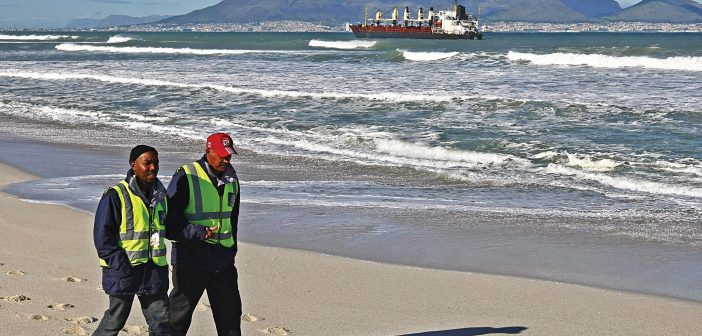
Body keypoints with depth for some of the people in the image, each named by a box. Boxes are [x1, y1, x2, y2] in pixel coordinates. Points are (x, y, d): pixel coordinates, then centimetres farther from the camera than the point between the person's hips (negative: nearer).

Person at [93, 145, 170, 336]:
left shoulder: (160, 196, 9)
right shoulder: (115, 196, -13)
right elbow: (102, 237, -14)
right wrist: (122, 268, -19)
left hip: (154, 270, 6)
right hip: (123, 271, -6)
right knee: (115, 320, 7)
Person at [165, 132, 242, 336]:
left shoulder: (231, 177, 9)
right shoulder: (186, 178, -13)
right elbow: (170, 221, -15)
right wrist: (198, 232, -25)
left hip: (222, 260, 6)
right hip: (190, 260, -6)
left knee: (230, 311, 10)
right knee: (179, 316, 6)